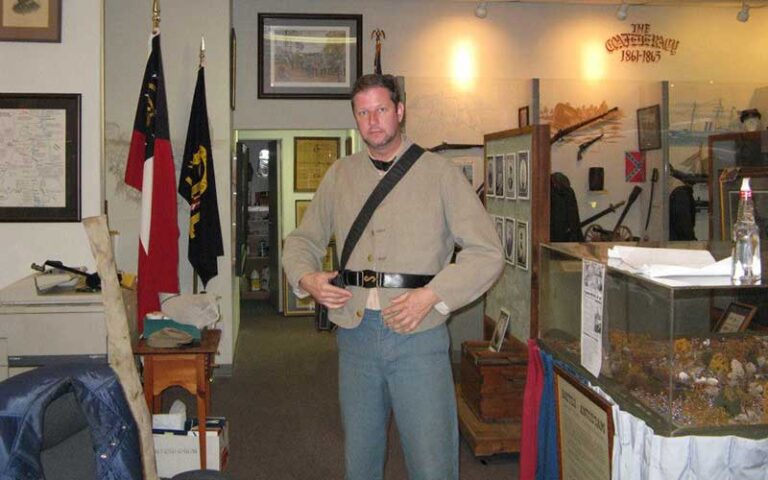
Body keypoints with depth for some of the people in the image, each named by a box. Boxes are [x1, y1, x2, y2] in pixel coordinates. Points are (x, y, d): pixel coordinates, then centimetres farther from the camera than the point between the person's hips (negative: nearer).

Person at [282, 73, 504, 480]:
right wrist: (305, 278, -2)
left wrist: (432, 295, -15)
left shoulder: (440, 173, 0)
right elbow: (301, 240, 20)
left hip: (418, 336, -3)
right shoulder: (339, 176, 11)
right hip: (355, 334, 3)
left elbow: (486, 252, -4)